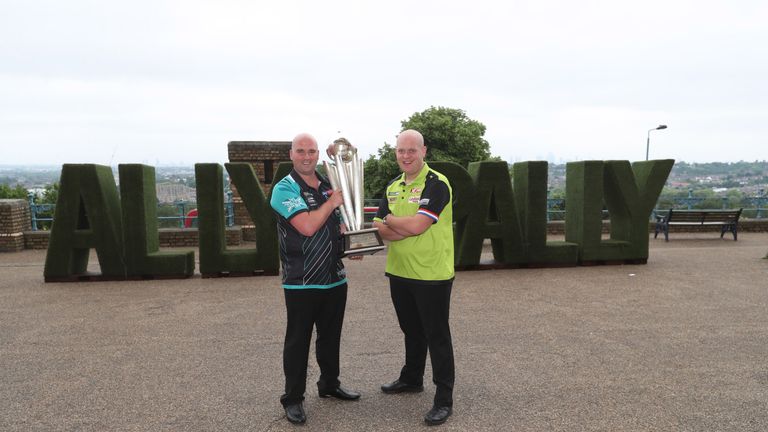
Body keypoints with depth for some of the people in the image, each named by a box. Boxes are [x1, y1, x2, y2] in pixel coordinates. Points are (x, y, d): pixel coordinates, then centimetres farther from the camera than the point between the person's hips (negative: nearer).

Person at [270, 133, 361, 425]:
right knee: (298, 341, 5)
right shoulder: (285, 189, -11)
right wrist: (331, 202, -12)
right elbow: (307, 226, -24)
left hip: (335, 278, 7)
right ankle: (293, 398, 20)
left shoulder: (329, 184, 10)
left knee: (331, 336, 19)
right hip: (301, 282, -6)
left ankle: (330, 384, 37)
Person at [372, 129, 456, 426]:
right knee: (411, 331, 22)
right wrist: (410, 228, -17)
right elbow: (382, 230, 0)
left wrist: (389, 220, -6)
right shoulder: (392, 188, 9)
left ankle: (444, 399, 14)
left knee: (436, 336, 3)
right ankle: (411, 379, 40)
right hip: (399, 273, 7)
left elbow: (417, 225, -24)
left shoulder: (436, 184, -13)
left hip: (432, 275, -7)